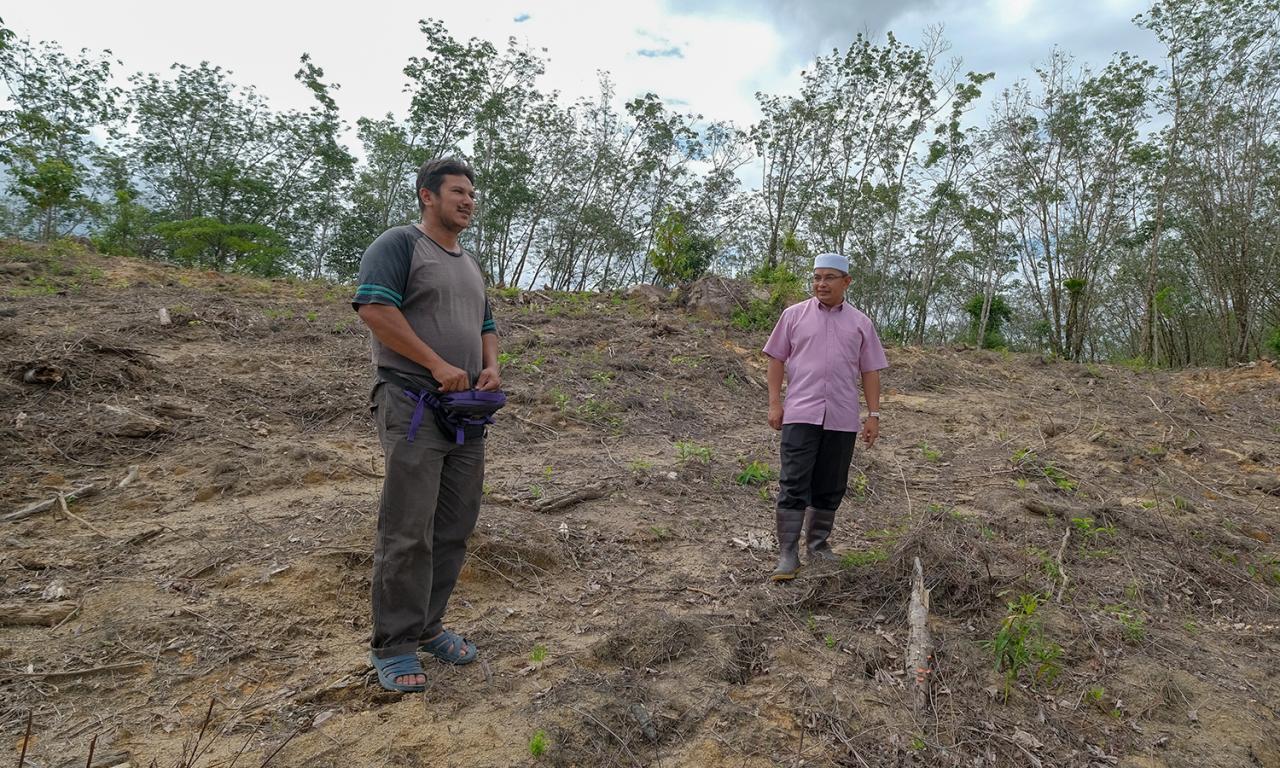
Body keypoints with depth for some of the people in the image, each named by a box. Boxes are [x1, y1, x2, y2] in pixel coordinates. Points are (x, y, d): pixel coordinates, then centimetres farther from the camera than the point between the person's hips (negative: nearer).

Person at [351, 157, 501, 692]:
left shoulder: (470, 265, 23)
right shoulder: (399, 243, -2)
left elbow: (485, 326, 27)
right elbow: (374, 308, -15)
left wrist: (490, 367, 5)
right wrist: (438, 364, -18)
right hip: (413, 407, -8)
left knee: (454, 529, 10)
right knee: (408, 533, -5)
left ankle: (428, 626, 25)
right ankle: (393, 646, 9)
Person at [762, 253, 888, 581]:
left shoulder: (861, 323, 11)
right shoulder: (794, 315, 6)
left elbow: (870, 371, 11)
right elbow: (777, 359, 6)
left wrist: (873, 415, 6)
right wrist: (774, 402, -1)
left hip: (842, 418, 2)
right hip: (801, 414, -2)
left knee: (830, 489, 10)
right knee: (794, 485, -5)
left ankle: (819, 547, 25)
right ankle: (787, 555, 0)